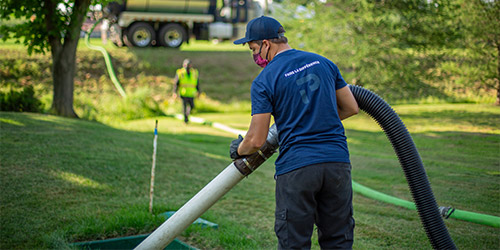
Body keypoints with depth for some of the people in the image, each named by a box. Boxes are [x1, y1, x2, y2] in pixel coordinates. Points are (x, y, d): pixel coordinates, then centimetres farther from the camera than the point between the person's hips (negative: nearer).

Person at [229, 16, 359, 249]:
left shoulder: (263, 81, -5)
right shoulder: (323, 62, 9)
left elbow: (256, 140, -7)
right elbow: (352, 108, 16)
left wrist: (238, 149, 15)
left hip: (296, 167, -4)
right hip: (337, 161, 5)